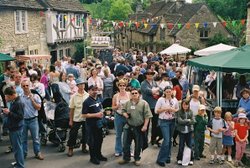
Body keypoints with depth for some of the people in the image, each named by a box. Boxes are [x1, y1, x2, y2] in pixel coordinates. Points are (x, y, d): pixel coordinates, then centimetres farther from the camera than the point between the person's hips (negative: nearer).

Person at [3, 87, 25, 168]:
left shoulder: (19, 103, -20)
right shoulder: (13, 102, 8)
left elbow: (20, 116, -24)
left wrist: (9, 113, -24)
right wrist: (7, 112, 4)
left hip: (16, 128, -10)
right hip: (12, 127, 10)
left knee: (17, 147, -3)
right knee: (15, 146, 20)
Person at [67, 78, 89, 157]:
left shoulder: (88, 95, -3)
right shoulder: (74, 96, -5)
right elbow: (71, 109, -2)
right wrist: (70, 120, -2)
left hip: (86, 118, 1)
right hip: (76, 118, -1)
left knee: (85, 133, 13)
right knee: (73, 134, 4)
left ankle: (84, 147, 31)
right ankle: (70, 149, 18)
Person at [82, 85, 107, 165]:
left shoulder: (98, 99, 7)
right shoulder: (87, 102, -16)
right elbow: (84, 115, -20)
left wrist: (101, 112, -2)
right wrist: (96, 115, -22)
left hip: (99, 124, 7)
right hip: (91, 125, -7)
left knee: (100, 140, 18)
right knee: (92, 141, 4)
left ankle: (98, 155, 36)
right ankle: (93, 157, 19)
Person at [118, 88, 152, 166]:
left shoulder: (144, 103, -8)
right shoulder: (127, 103, 4)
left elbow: (147, 115, -10)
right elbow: (123, 111, 17)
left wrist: (145, 126, -15)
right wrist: (125, 114, -7)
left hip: (139, 127, -3)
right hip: (128, 127, 3)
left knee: (138, 145, 9)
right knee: (126, 143, 9)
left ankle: (137, 159, 27)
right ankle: (126, 158, 25)